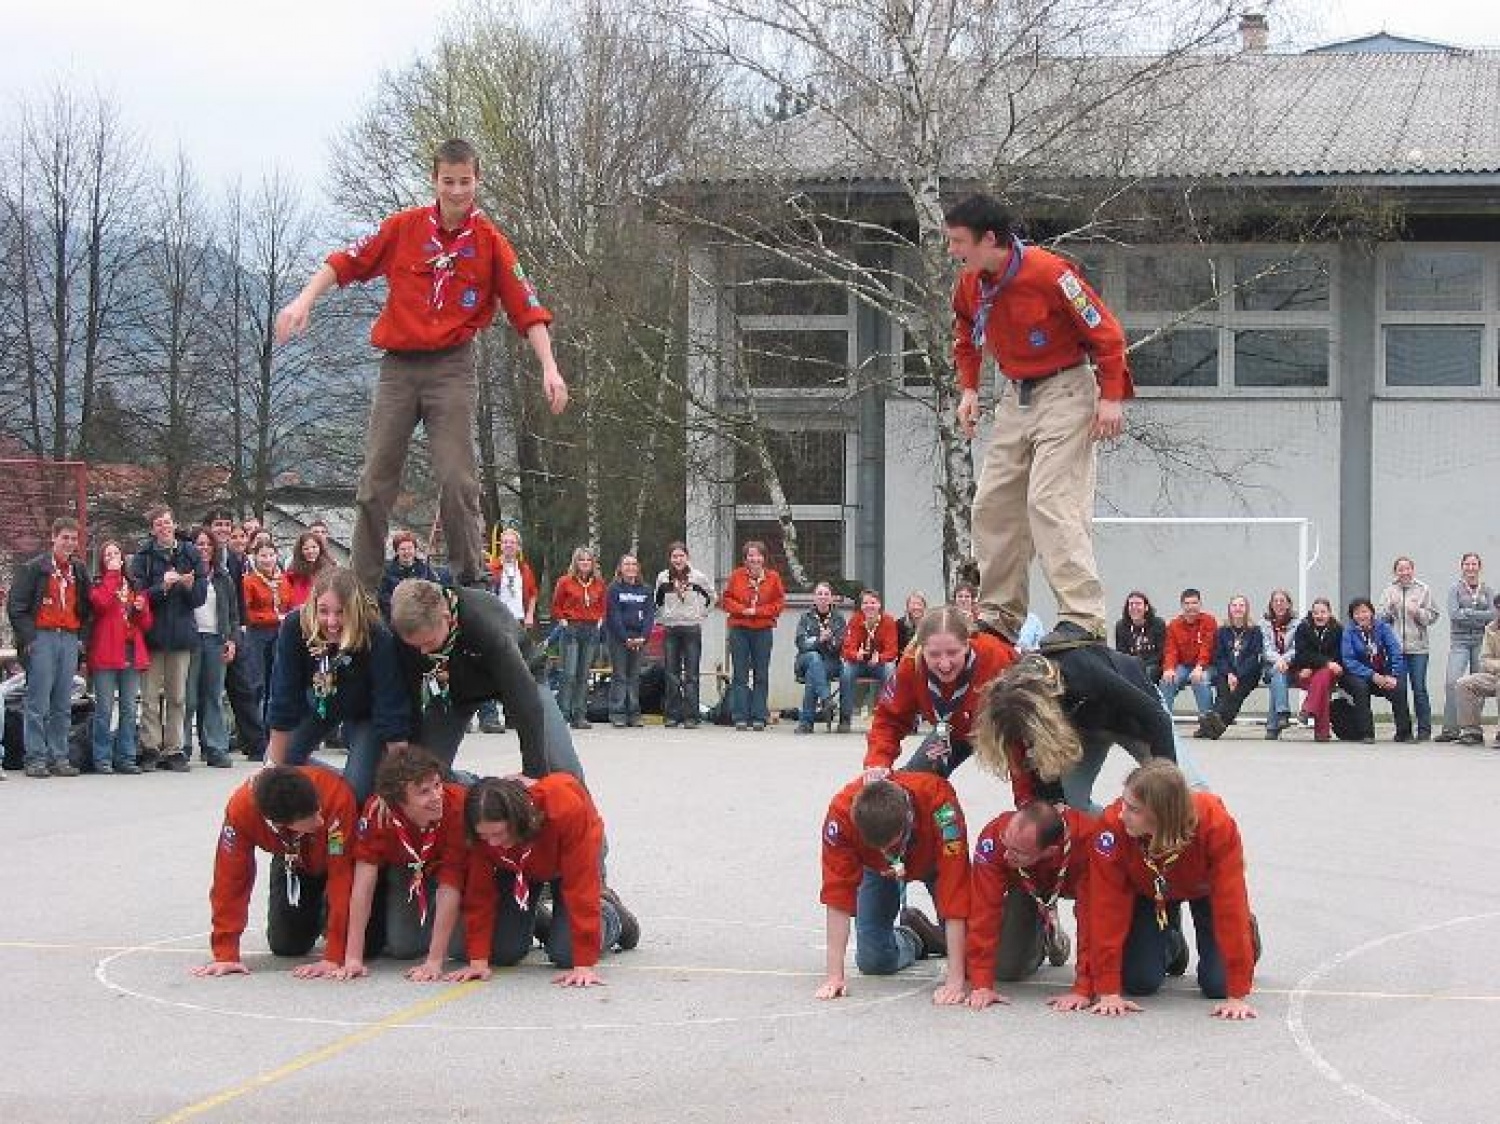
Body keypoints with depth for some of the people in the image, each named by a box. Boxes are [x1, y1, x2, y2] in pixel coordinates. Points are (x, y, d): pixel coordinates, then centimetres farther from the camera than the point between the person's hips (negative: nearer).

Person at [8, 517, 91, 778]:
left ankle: (59, 757, 9)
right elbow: (16, 605, -3)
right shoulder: (34, 568, -1)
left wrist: (82, 637, 11)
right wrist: (28, 637, -9)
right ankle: (36, 759, -5)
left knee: (63, 706, 5)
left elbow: (86, 608, 23)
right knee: (38, 704, -6)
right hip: (42, 637, -5)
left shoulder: (79, 571, 15)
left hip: (69, 639, 5)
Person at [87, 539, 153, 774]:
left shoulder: (135, 587, 18)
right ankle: (102, 759, -2)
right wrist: (112, 574, -9)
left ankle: (126, 757, 9)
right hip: (106, 655, -4)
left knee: (129, 709, 6)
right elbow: (101, 602, -19)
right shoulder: (99, 584, 5)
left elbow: (146, 624, 18)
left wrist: (142, 609, -3)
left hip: (132, 654, 5)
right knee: (105, 709, -5)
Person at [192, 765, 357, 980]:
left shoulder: (337, 796, -44)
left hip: (342, 858, -2)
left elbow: (341, 875, -39)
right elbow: (231, 878, -27)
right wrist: (226, 954, -27)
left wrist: (333, 957, -39)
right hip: (292, 861, 2)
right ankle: (319, 919, 26)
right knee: (285, 946, -7)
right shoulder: (242, 807, -37)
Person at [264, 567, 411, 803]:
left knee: (356, 789, -19)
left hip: (365, 712, -3)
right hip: (318, 704, 3)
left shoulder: (377, 637, -38)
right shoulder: (294, 627, -32)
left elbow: (391, 710, -34)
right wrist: (276, 771, -24)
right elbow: (283, 699, -27)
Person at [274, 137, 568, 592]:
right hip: (398, 365, 2)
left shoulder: (489, 242, -2)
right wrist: (304, 301, -2)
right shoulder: (405, 226, 1)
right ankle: (361, 587, 11)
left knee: (457, 479, -11)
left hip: (452, 368, -2)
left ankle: (471, 580, -3)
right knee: (375, 482, 4)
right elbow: (347, 262, 8)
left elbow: (527, 308, -3)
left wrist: (550, 369, -11)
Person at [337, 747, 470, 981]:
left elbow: (449, 886, -35)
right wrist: (353, 959, -36)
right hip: (406, 871, 2)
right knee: (402, 947, -10)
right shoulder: (377, 810, -34)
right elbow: (364, 881, -31)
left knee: (461, 945, -16)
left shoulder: (458, 805, -39)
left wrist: (435, 962, -38)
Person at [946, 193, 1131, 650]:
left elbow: (1105, 331, -17)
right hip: (1015, 397, 8)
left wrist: (1112, 398, -19)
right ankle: (999, 616, 17)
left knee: (1050, 501, -20)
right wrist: (969, 390, 11)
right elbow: (966, 338, 22)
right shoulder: (970, 285, 1)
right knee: (992, 505, 8)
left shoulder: (1049, 272, -22)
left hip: (1066, 391, -8)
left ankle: (1083, 618, -21)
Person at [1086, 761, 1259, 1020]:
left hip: (1205, 889, -1)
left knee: (1217, 984, -12)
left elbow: (1231, 905, -37)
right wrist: (1109, 991, -34)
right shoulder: (1113, 824, -37)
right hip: (1147, 891, 1)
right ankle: (1172, 947, 25)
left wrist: (1237, 996, -37)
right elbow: (1107, 907, -33)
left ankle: (1245, 936, 23)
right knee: (1140, 981, -10)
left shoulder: (1216, 824, -40)